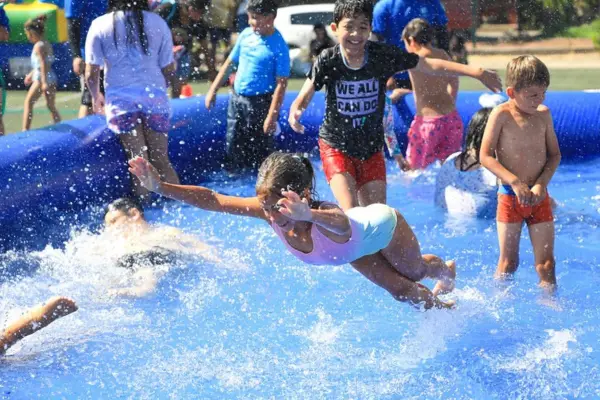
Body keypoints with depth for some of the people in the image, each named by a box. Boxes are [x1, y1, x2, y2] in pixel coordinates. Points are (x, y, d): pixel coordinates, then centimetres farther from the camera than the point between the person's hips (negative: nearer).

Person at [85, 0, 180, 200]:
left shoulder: (100, 25, 0)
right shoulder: (158, 23, 3)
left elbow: (91, 74, 0)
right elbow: (168, 69, 7)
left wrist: (96, 96, 20)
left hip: (122, 99, -1)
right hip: (155, 97, 1)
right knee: (161, 160, 8)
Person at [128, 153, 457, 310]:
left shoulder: (329, 220, -53)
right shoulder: (269, 209, -38)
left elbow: (337, 219, -80)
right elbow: (212, 200, -40)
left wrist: (307, 215, -102)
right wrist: (161, 187, -52)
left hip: (385, 226, -4)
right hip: (355, 250, 4)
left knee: (415, 272, 27)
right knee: (400, 290, 21)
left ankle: (446, 270, 63)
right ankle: (440, 306, 53)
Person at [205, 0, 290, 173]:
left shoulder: (278, 46, -17)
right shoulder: (246, 34, 0)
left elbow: (281, 84, -19)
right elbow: (230, 62, 12)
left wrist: (271, 117, -22)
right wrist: (213, 89, 12)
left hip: (260, 102, -6)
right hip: (236, 98, 6)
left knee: (260, 151, 1)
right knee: (233, 145, 16)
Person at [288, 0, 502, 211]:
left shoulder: (382, 55, -13)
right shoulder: (328, 61, -16)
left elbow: (430, 65, -8)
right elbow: (304, 98, -12)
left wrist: (476, 72, -13)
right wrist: (295, 113, -36)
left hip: (371, 149, 3)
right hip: (336, 147, -3)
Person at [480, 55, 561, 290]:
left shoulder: (544, 114, 4)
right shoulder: (502, 115, -9)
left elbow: (554, 154, 9)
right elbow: (485, 156, -12)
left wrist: (541, 184, -8)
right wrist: (515, 182, -21)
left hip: (539, 197, 3)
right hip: (510, 197, -3)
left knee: (546, 262, 1)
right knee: (508, 262, 3)